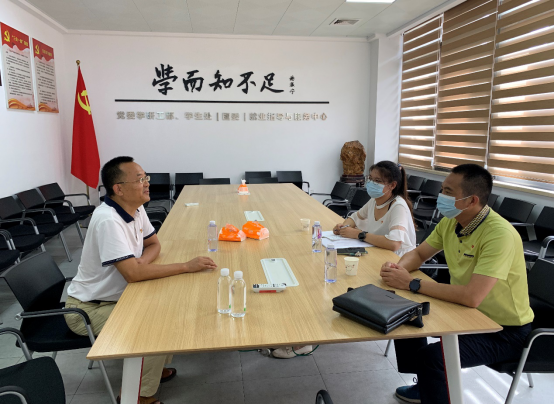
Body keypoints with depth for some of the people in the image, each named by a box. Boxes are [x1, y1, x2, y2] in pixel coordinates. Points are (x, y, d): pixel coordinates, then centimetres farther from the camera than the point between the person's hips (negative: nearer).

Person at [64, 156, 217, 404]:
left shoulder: (136, 209, -5)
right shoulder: (108, 220, -31)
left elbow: (154, 244, 8)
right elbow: (133, 274, -35)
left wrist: (140, 262, -16)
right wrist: (187, 266, -29)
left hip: (118, 296, 8)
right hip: (89, 308, -8)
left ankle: (157, 369, 21)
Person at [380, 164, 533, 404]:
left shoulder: (500, 235, -30)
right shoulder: (450, 222, -5)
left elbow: (471, 296, -37)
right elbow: (419, 254, 7)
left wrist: (412, 284, -30)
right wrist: (398, 268, -16)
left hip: (504, 330, -8)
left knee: (432, 356, -27)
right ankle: (426, 384, 26)